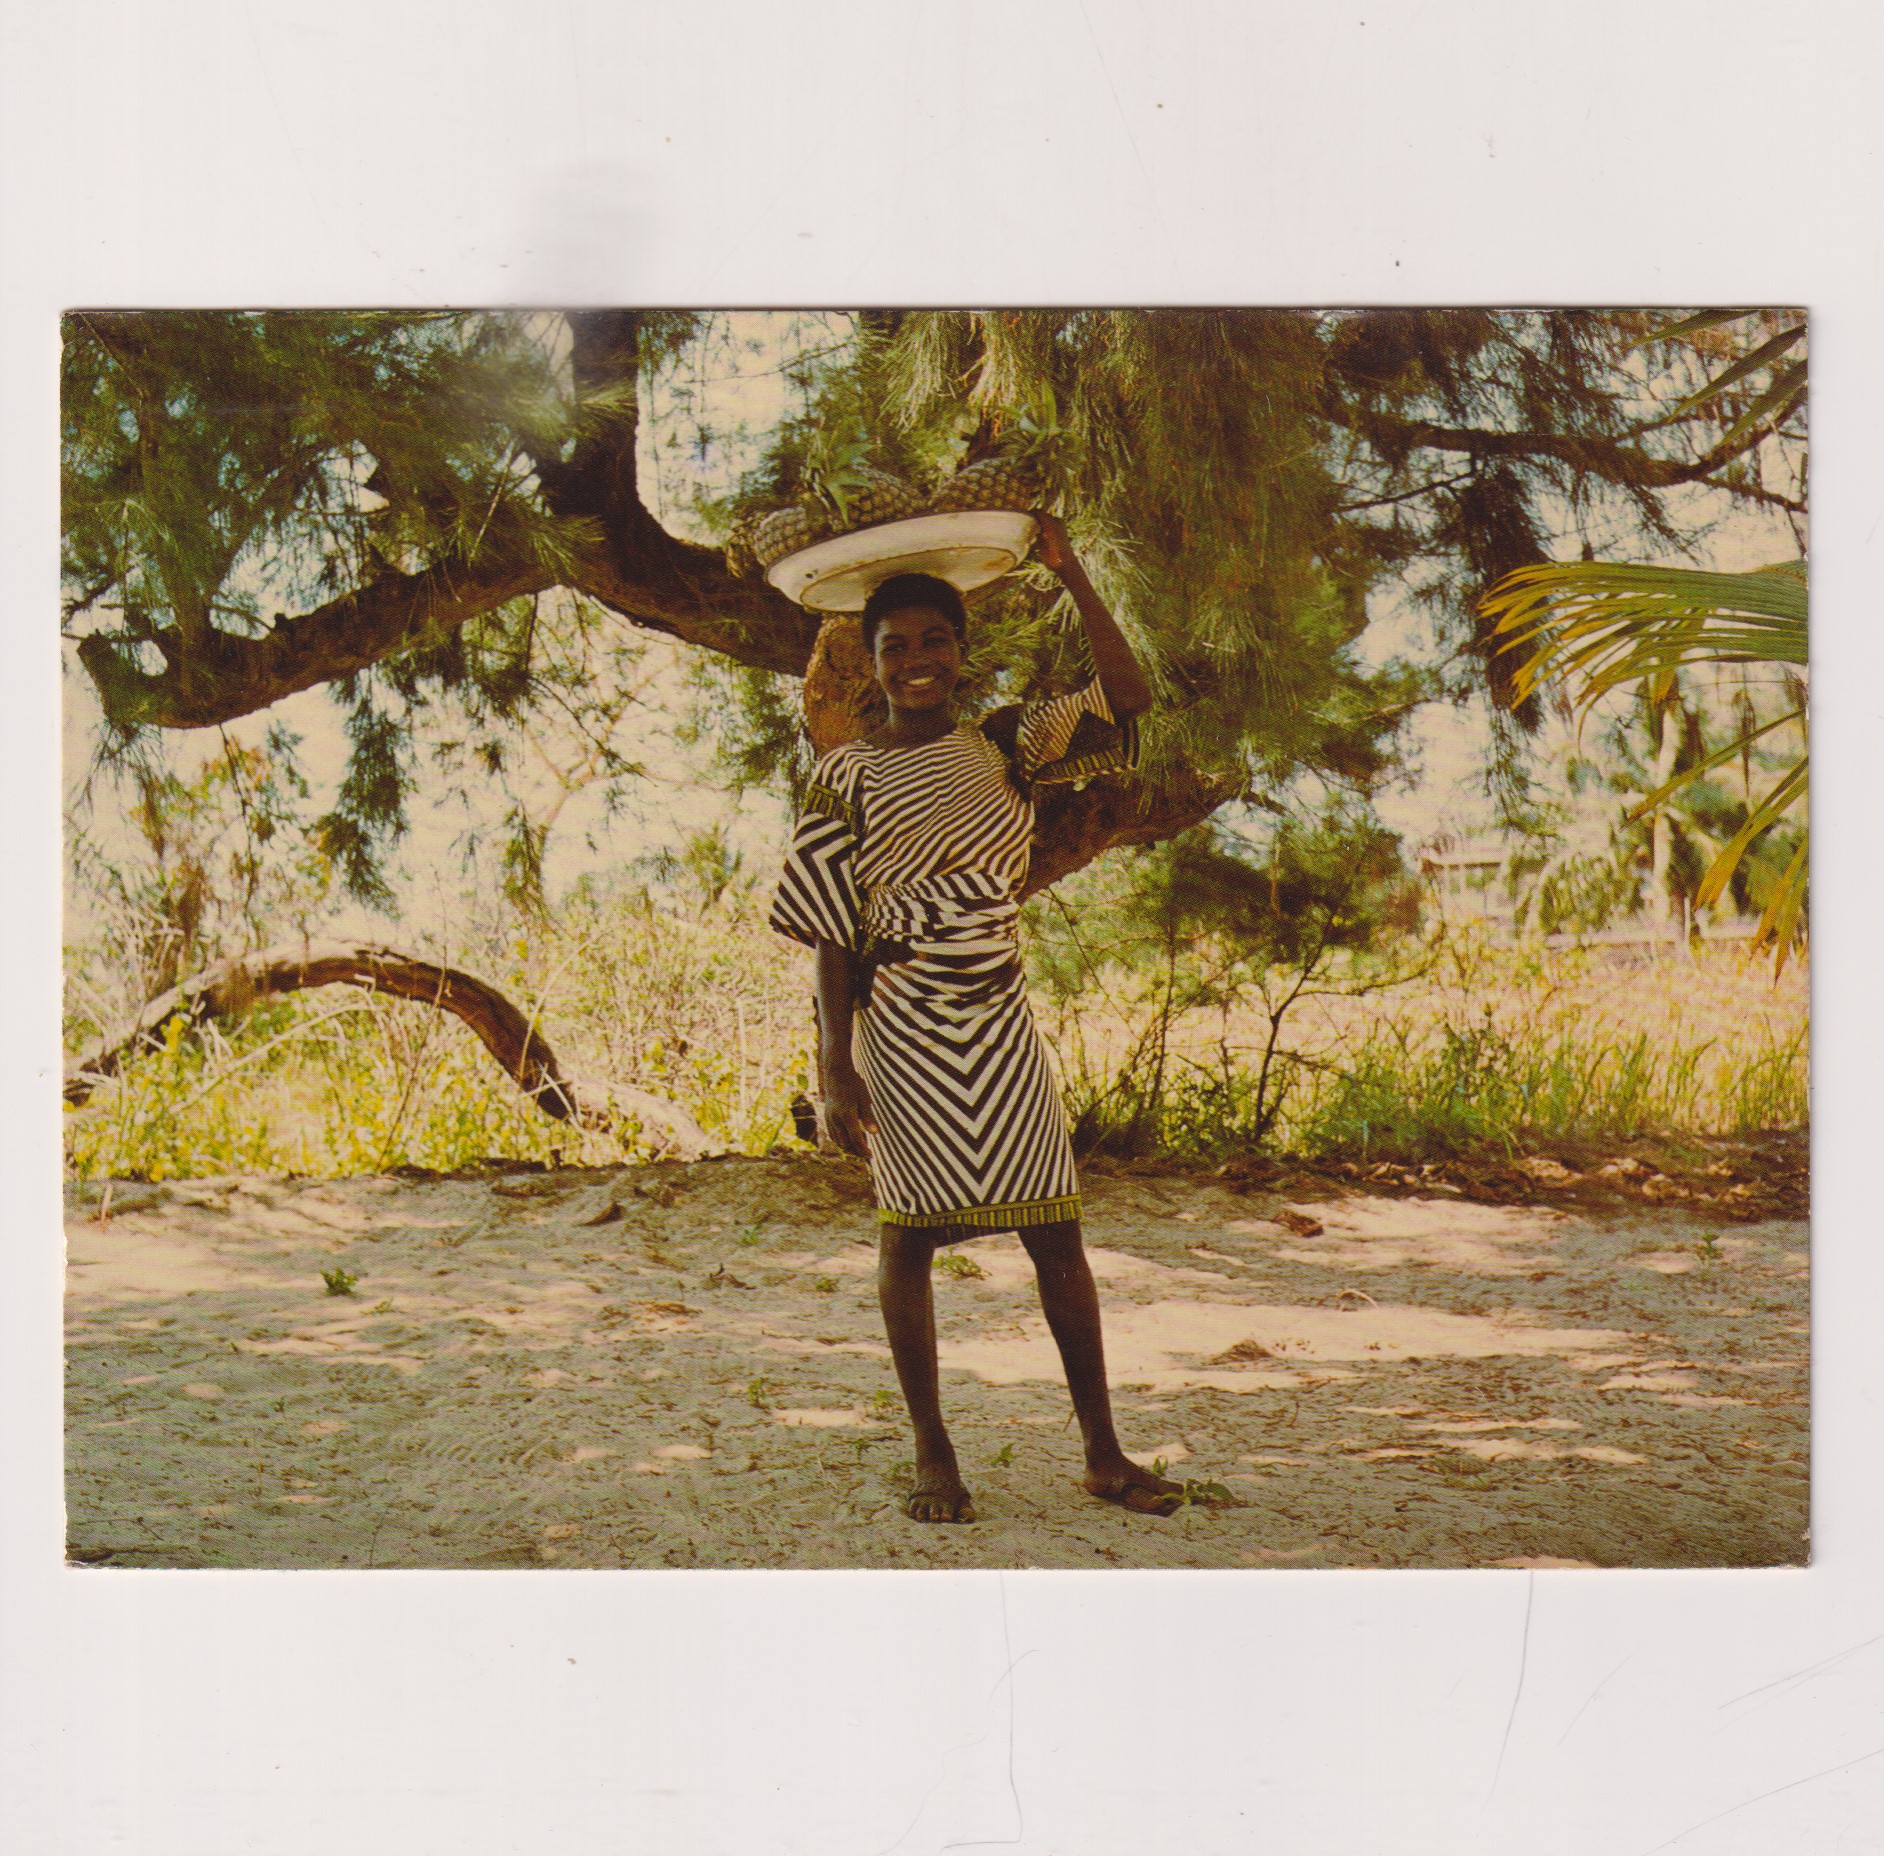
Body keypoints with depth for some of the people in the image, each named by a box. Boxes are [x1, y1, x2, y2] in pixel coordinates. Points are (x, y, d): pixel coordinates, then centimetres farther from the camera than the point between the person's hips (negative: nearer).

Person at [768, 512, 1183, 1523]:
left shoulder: (1004, 746, 6)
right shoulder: (847, 777, -1)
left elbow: (1128, 698, -4)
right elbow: (834, 937, -3)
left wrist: (1070, 573, -6)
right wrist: (835, 1071, -9)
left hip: (1001, 1022, 3)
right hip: (902, 1029, -3)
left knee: (1057, 1233, 3)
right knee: (909, 1233, 2)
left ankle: (1104, 1454, 11)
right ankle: (933, 1457, 14)